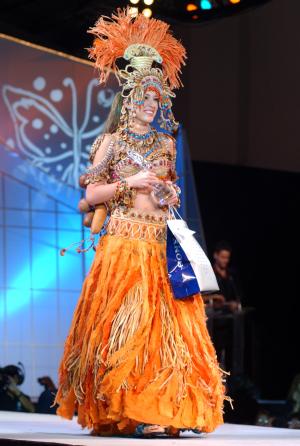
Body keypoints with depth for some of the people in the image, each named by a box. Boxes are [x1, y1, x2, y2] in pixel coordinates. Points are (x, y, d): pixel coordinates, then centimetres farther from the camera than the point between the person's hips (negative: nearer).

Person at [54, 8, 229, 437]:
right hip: (124, 241, -4)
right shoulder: (112, 142, 6)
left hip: (161, 243, 4)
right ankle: (118, 410, -10)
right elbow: (91, 194, 0)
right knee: (123, 321, -11)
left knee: (164, 322, -4)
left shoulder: (166, 145, 16)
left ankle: (161, 409, -4)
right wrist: (128, 183, -11)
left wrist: (173, 193, 4)